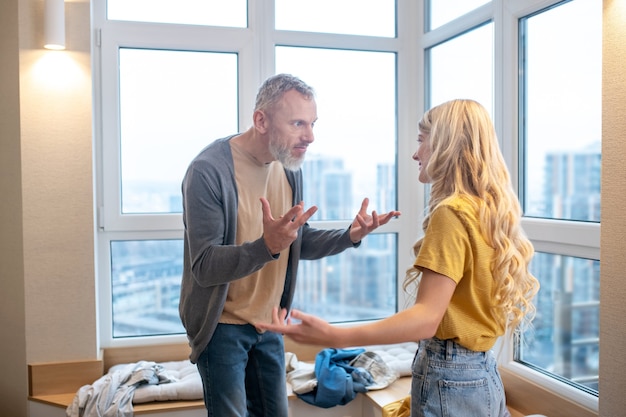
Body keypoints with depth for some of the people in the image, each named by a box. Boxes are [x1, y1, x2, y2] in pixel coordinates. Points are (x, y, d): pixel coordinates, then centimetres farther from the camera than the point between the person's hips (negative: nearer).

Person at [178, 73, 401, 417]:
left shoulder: (290, 166, 0)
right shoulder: (208, 170, -22)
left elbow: (301, 243, 7)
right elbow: (204, 266, -25)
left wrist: (350, 236, -11)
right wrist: (266, 246, -42)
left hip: (269, 323, 6)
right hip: (223, 326, -6)